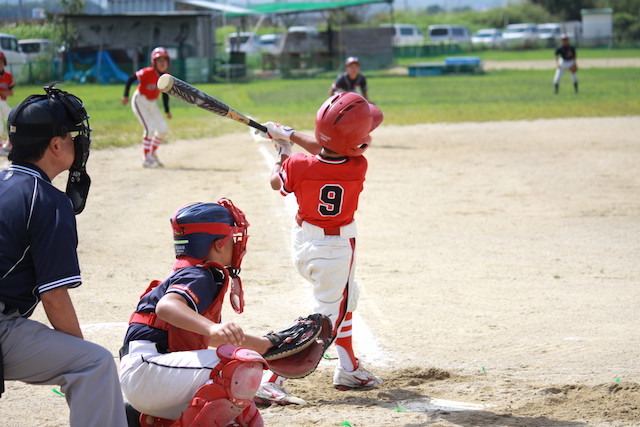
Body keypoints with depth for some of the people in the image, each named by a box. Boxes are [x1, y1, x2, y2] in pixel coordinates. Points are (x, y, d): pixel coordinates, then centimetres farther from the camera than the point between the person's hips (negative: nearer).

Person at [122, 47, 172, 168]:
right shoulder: (147, 73, -24)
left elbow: (165, 93, 8)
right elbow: (131, 78, -18)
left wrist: (167, 110, 10)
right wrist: (126, 95, -18)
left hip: (152, 103, 7)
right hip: (140, 102, -7)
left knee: (163, 130, 5)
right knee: (150, 129, -18)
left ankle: (152, 154, 23)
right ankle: (146, 159, -9)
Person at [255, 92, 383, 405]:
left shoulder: (298, 166, -21)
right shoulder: (357, 167, -23)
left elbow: (277, 182, 2)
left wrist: (283, 150, 17)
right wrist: (291, 136, 5)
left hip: (302, 242, 5)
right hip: (335, 249, -5)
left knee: (344, 297, 27)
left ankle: (349, 370, 38)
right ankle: (271, 382, -13)